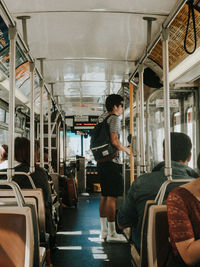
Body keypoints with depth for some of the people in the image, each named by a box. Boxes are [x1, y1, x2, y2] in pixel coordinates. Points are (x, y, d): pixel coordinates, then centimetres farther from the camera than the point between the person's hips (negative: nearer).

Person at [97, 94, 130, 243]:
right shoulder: (114, 118, -9)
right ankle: (112, 233, -3)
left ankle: (104, 231, 18)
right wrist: (126, 150, -2)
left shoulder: (101, 118, 17)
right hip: (112, 161, -9)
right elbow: (114, 141, -17)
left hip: (101, 161, 9)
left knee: (105, 197, 13)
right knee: (112, 197, -6)